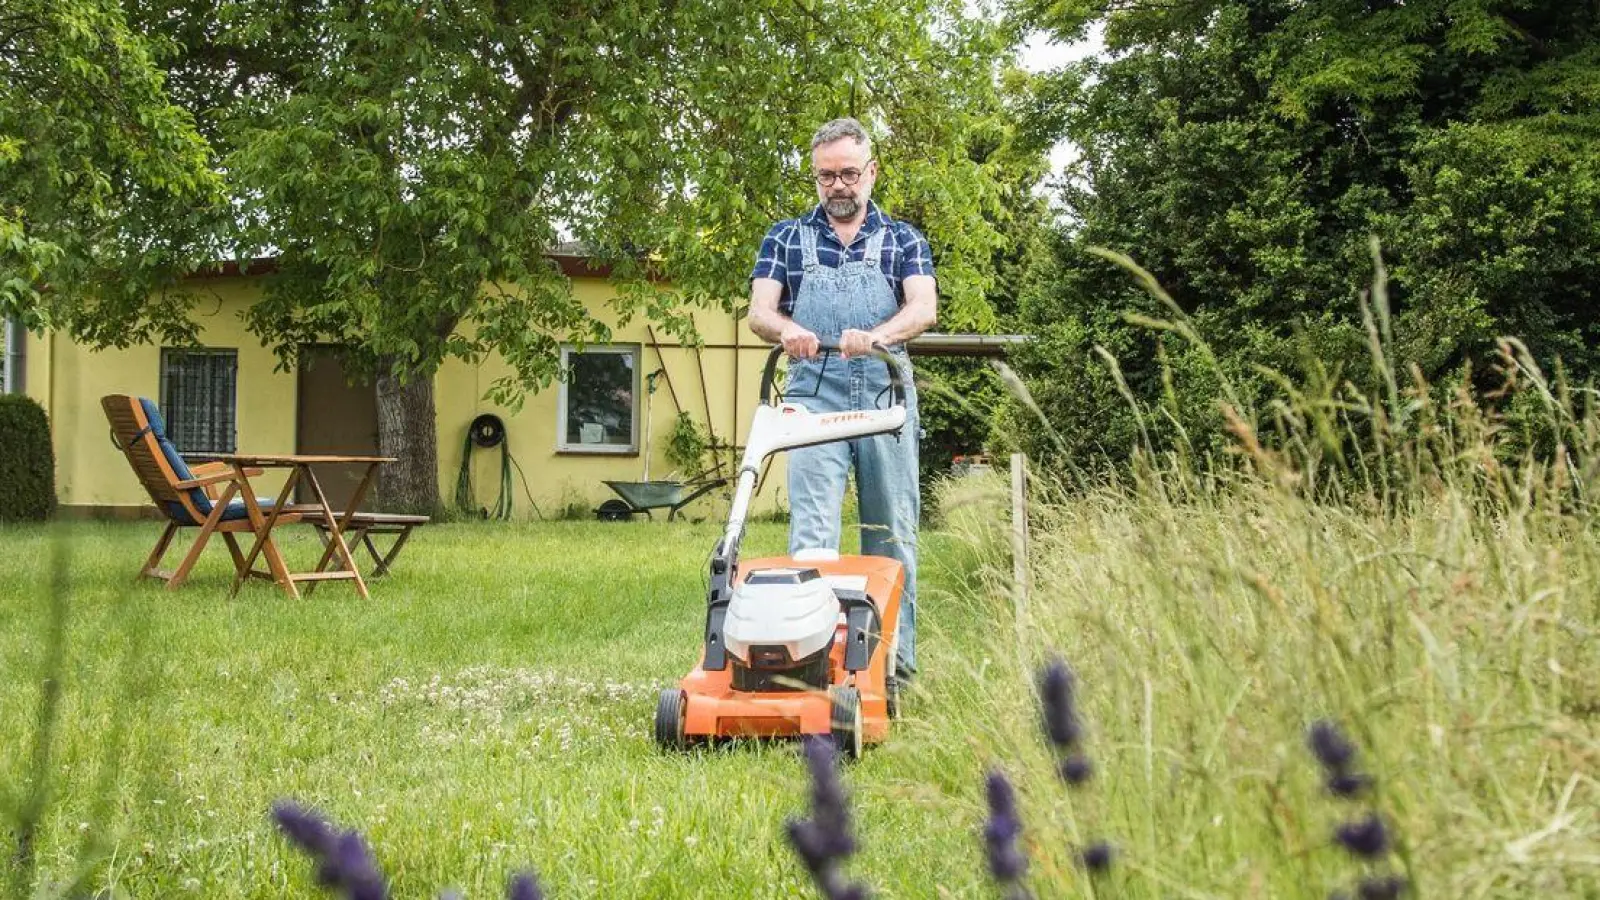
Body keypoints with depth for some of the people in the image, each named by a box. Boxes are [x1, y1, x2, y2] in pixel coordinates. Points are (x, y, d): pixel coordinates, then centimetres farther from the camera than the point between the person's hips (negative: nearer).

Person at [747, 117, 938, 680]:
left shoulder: (903, 240, 12)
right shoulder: (786, 238, 14)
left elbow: (924, 307, -5)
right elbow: (759, 311, 2)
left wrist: (875, 335, -27)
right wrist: (787, 329, -23)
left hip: (887, 393, 1)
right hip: (814, 394, -1)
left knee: (892, 529, 3)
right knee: (812, 528, -10)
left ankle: (896, 655, 9)